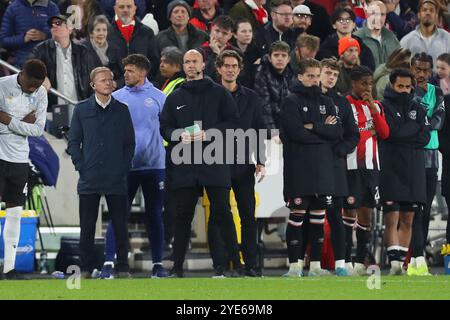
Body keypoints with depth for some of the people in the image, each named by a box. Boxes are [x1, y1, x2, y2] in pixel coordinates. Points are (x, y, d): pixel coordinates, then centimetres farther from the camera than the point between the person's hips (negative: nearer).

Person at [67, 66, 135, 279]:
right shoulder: (82, 110, 6)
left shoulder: (122, 110, 8)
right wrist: (81, 166, -4)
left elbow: (129, 142, 10)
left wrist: (124, 168, -1)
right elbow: (73, 142, 7)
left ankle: (122, 267, 8)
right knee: (87, 227, 2)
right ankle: (86, 268, 8)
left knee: (120, 225, 2)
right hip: (89, 180, 0)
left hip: (116, 180, 0)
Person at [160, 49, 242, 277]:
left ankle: (222, 264, -3)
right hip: (184, 164, 2)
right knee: (183, 215, 4)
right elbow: (164, 127, 12)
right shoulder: (175, 98, 15)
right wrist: (179, 135, -9)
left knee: (221, 212, -5)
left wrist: (209, 133, -13)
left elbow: (232, 122, 0)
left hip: (214, 162, -2)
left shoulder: (219, 93, 7)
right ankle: (177, 266, 9)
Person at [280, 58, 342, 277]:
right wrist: (324, 131, -6)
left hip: (322, 168, 5)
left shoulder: (326, 103, 15)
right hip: (298, 168, -5)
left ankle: (316, 264, 12)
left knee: (318, 215, 7)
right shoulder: (291, 102, -1)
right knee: (297, 214, -6)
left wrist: (313, 127, -10)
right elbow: (296, 133, -15)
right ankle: (294, 265, -3)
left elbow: (337, 132, 2)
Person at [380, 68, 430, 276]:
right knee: (391, 218, -11)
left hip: (414, 171, 5)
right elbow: (392, 132, -14)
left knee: (407, 220, 5)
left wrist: (403, 134, -7)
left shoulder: (417, 109, 15)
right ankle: (394, 260, -17)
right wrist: (414, 127, -3)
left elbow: (425, 137, 3)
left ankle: (402, 260, 9)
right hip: (391, 170, -5)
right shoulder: (384, 107, 2)